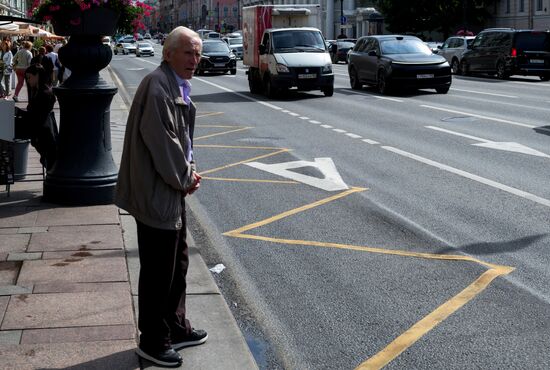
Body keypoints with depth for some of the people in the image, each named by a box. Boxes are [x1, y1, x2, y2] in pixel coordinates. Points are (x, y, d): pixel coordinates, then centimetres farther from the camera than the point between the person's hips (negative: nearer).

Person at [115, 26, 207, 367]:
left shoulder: (179, 86, 12)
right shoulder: (157, 86, -20)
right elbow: (161, 140, -24)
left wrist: (189, 171, 4)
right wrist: (185, 178, -13)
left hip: (172, 190, 10)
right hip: (157, 195, -10)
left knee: (178, 263, 20)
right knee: (158, 271, 1)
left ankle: (176, 327, 35)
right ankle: (152, 341, 15)